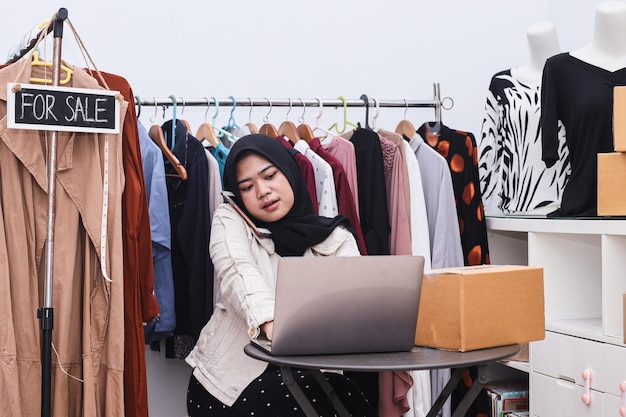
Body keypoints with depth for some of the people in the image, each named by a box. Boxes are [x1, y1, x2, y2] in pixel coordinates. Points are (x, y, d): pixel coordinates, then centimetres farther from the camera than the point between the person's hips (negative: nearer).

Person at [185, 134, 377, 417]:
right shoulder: (229, 220, 0)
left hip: (301, 377, 3)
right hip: (228, 381, -3)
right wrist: (270, 322, -41)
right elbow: (238, 272, -20)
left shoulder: (336, 237, 5)